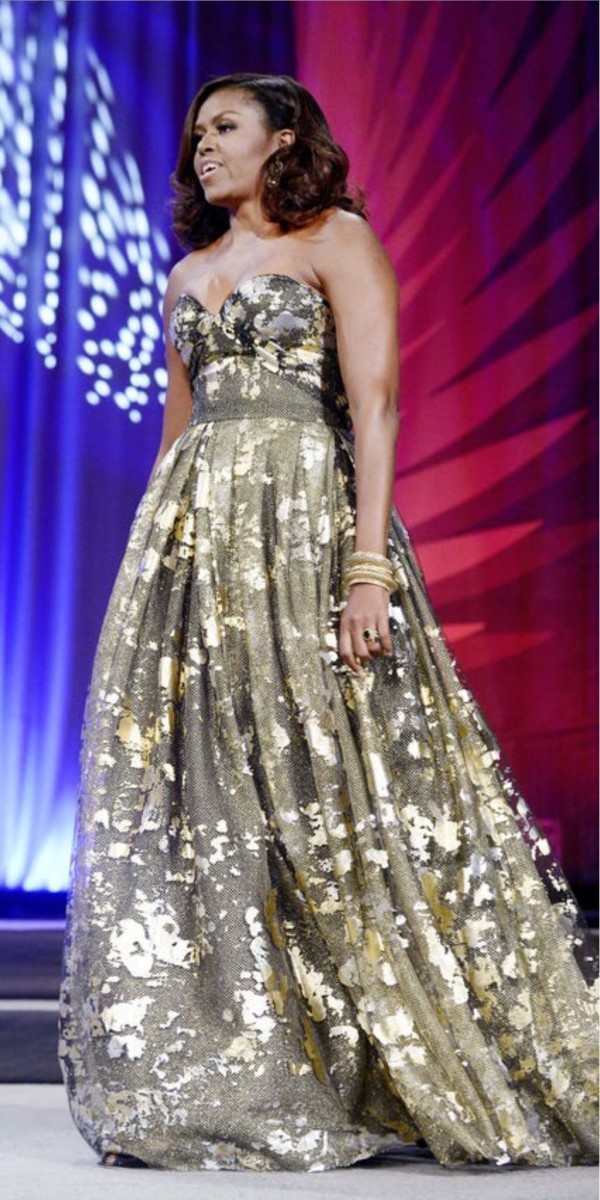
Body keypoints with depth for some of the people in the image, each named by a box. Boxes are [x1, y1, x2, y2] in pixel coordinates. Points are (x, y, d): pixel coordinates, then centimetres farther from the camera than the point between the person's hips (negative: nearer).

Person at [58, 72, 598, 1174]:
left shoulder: (337, 240, 2)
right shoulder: (189, 276, 20)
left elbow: (376, 404, -10)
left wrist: (369, 564, -20)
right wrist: (156, 572, 13)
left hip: (307, 528, -6)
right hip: (195, 543, 6)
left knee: (324, 786, -9)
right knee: (199, 801, 0)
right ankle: (225, 1074, 7)